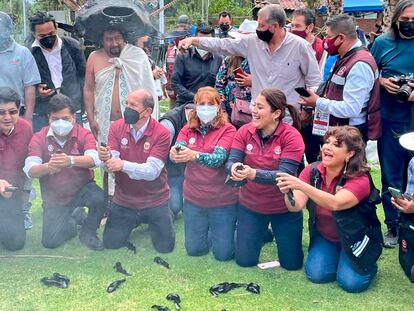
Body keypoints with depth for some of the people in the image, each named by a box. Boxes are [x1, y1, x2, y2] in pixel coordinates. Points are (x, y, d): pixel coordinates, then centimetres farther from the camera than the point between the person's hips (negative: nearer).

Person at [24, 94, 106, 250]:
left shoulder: (84, 134, -11)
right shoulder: (39, 138, -9)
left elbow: (93, 159, -30)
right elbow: (30, 170, -20)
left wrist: (71, 160, -51)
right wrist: (47, 167, -44)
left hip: (82, 188, -1)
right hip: (54, 198, 1)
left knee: (99, 198, -34)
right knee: (50, 242, -7)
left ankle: (88, 232, -3)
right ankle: (72, 219, 26)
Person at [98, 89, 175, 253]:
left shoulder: (161, 133, -19)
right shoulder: (117, 127, -8)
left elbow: (152, 171, -27)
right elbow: (112, 164, -14)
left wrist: (123, 165, -41)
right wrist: (106, 158, -39)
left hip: (154, 201, -3)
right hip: (123, 199, 3)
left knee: (165, 246, 0)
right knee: (111, 243, 8)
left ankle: (152, 220, 32)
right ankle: (135, 220, 37)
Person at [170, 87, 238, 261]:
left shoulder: (227, 130, -11)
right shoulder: (188, 129, 1)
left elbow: (218, 158, -26)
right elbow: (177, 150, -14)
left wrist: (194, 155, -44)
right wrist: (175, 153, -39)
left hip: (222, 200, -3)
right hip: (193, 199, 4)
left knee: (223, 253, 2)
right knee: (194, 249, 12)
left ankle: (226, 229, 33)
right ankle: (207, 228, 42)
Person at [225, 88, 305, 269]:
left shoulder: (292, 137, -20)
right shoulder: (244, 131, -9)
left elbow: (285, 175, -28)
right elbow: (230, 162, -14)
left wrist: (253, 173, -44)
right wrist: (234, 169, -39)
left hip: (284, 208, -3)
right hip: (250, 206, 3)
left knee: (292, 263, 10)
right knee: (245, 261, 11)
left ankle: (282, 236, 41)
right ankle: (262, 234, 41)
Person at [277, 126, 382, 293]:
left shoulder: (360, 179, -26)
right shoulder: (312, 170, -14)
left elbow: (335, 203, -44)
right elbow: (297, 205, -22)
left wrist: (300, 185, -54)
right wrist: (288, 193, -45)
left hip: (355, 239, -3)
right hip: (324, 237, 4)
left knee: (351, 282, -18)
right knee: (316, 274, -13)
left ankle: (368, 263, 16)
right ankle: (336, 255, 18)